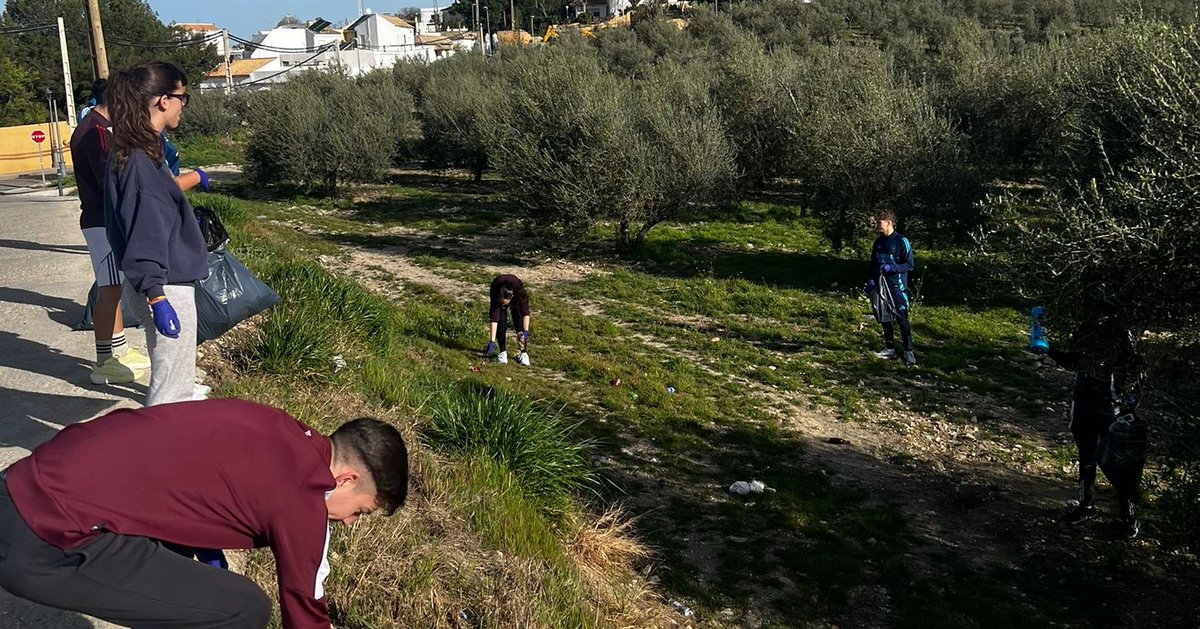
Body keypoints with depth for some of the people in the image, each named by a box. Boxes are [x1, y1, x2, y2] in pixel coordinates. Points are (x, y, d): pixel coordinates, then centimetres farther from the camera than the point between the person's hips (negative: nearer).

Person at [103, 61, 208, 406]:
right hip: (166, 286, -10)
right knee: (170, 385, -2)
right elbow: (144, 235, -24)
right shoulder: (139, 159, -20)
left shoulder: (144, 149, 9)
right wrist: (156, 297, -25)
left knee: (176, 378, 22)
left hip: (167, 281, 10)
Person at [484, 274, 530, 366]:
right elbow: (493, 318, -39)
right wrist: (492, 342, -40)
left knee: (520, 323, -11)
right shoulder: (495, 296, -40)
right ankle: (503, 352, -1)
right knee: (501, 322, -13)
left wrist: (526, 332, -42)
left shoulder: (519, 292, -43)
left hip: (516, 299, 0)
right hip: (498, 293, 0)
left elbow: (525, 313, -35)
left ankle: (524, 353, -4)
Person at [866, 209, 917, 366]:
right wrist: (870, 279, 6)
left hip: (897, 287, -7)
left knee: (902, 320, -6)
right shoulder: (878, 242, 10)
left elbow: (909, 265, -10)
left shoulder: (902, 241, -10)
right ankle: (889, 349, 21)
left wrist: (891, 267, -22)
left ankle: (909, 352, -3)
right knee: (885, 319, 11)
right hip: (880, 286, 7)